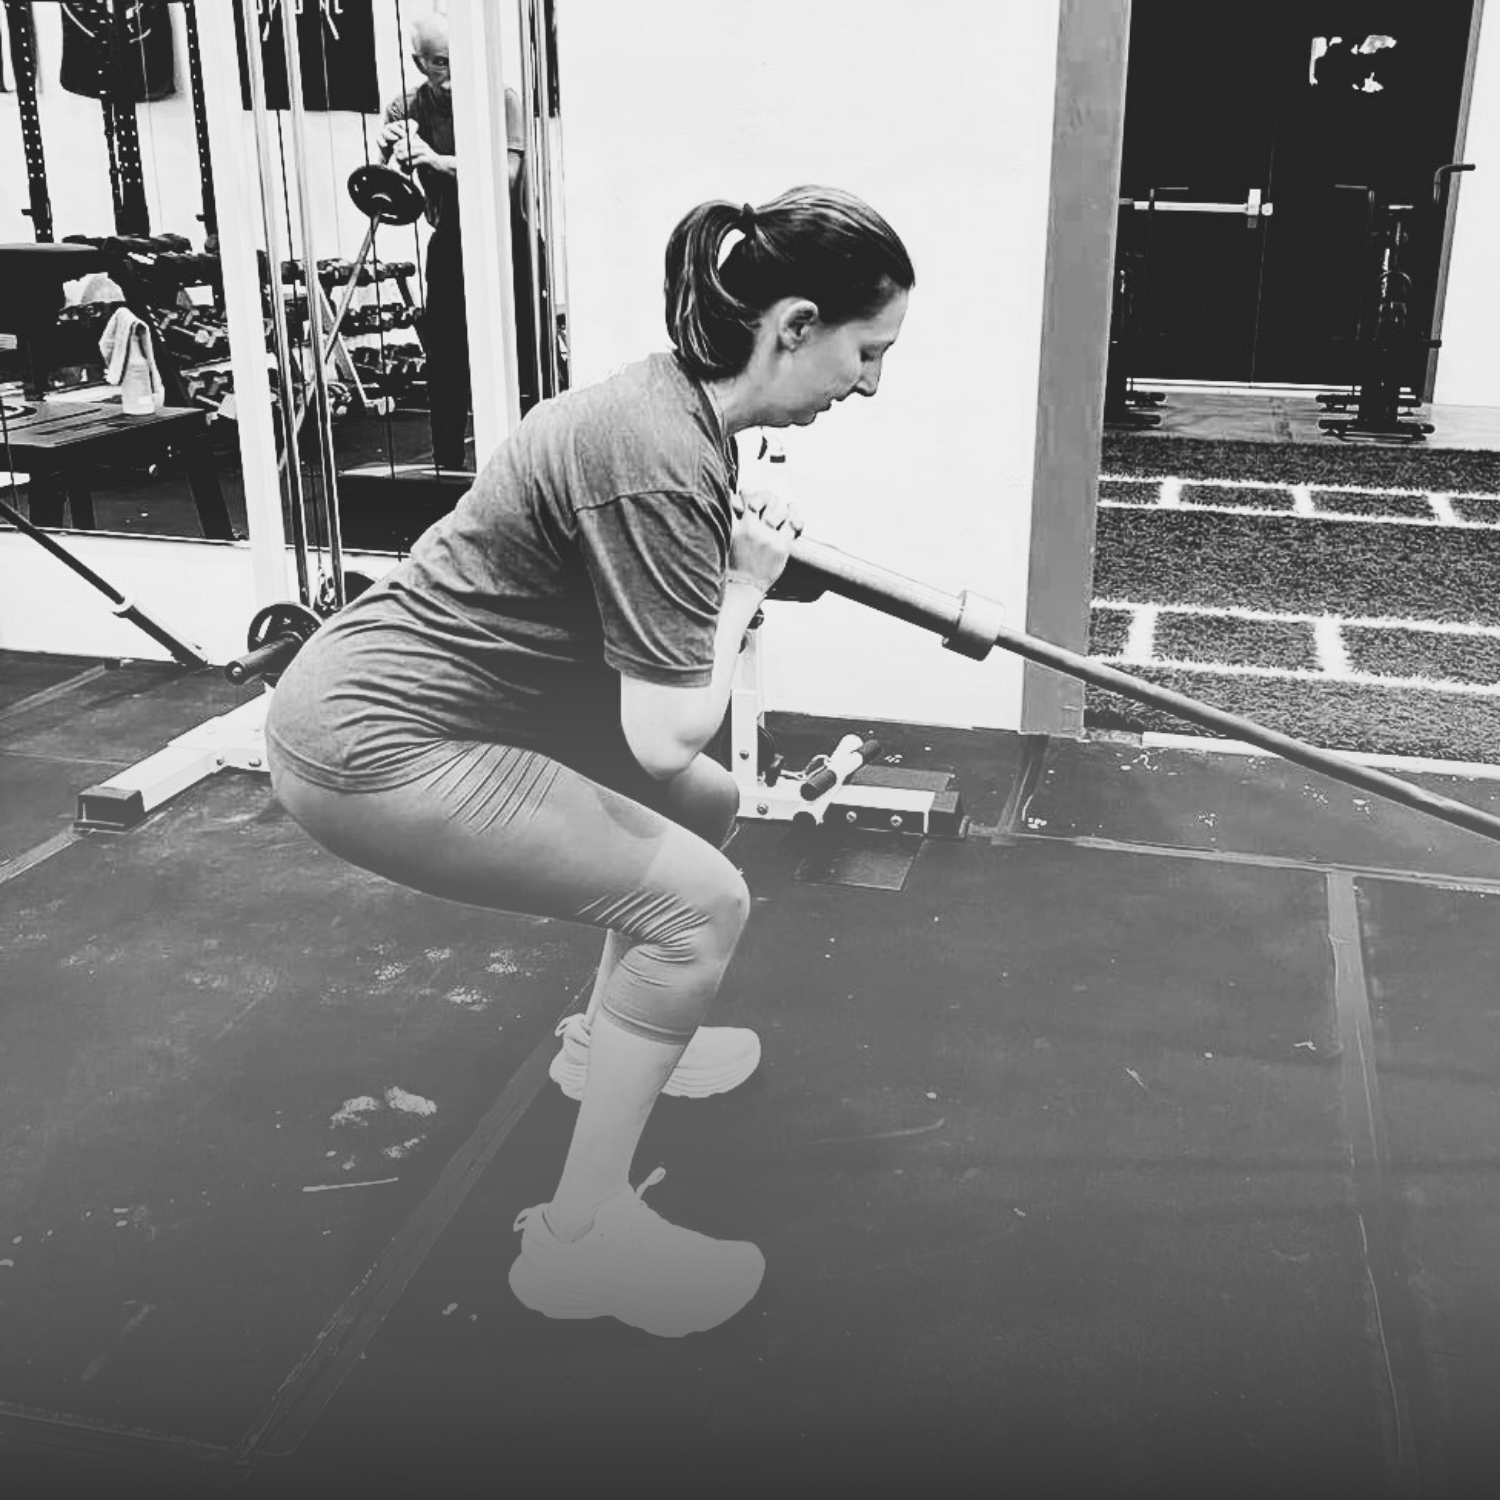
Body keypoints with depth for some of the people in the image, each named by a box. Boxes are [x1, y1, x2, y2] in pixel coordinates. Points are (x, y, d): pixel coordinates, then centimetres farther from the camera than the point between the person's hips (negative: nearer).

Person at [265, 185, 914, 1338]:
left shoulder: (678, 404, 4)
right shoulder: (659, 462, -25)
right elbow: (668, 734, -24)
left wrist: (747, 561, 1)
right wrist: (746, 591, -9)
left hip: (425, 694, 10)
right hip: (371, 747, -10)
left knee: (708, 804, 18)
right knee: (700, 900, -13)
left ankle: (608, 1044, 39)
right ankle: (578, 1239, -2)